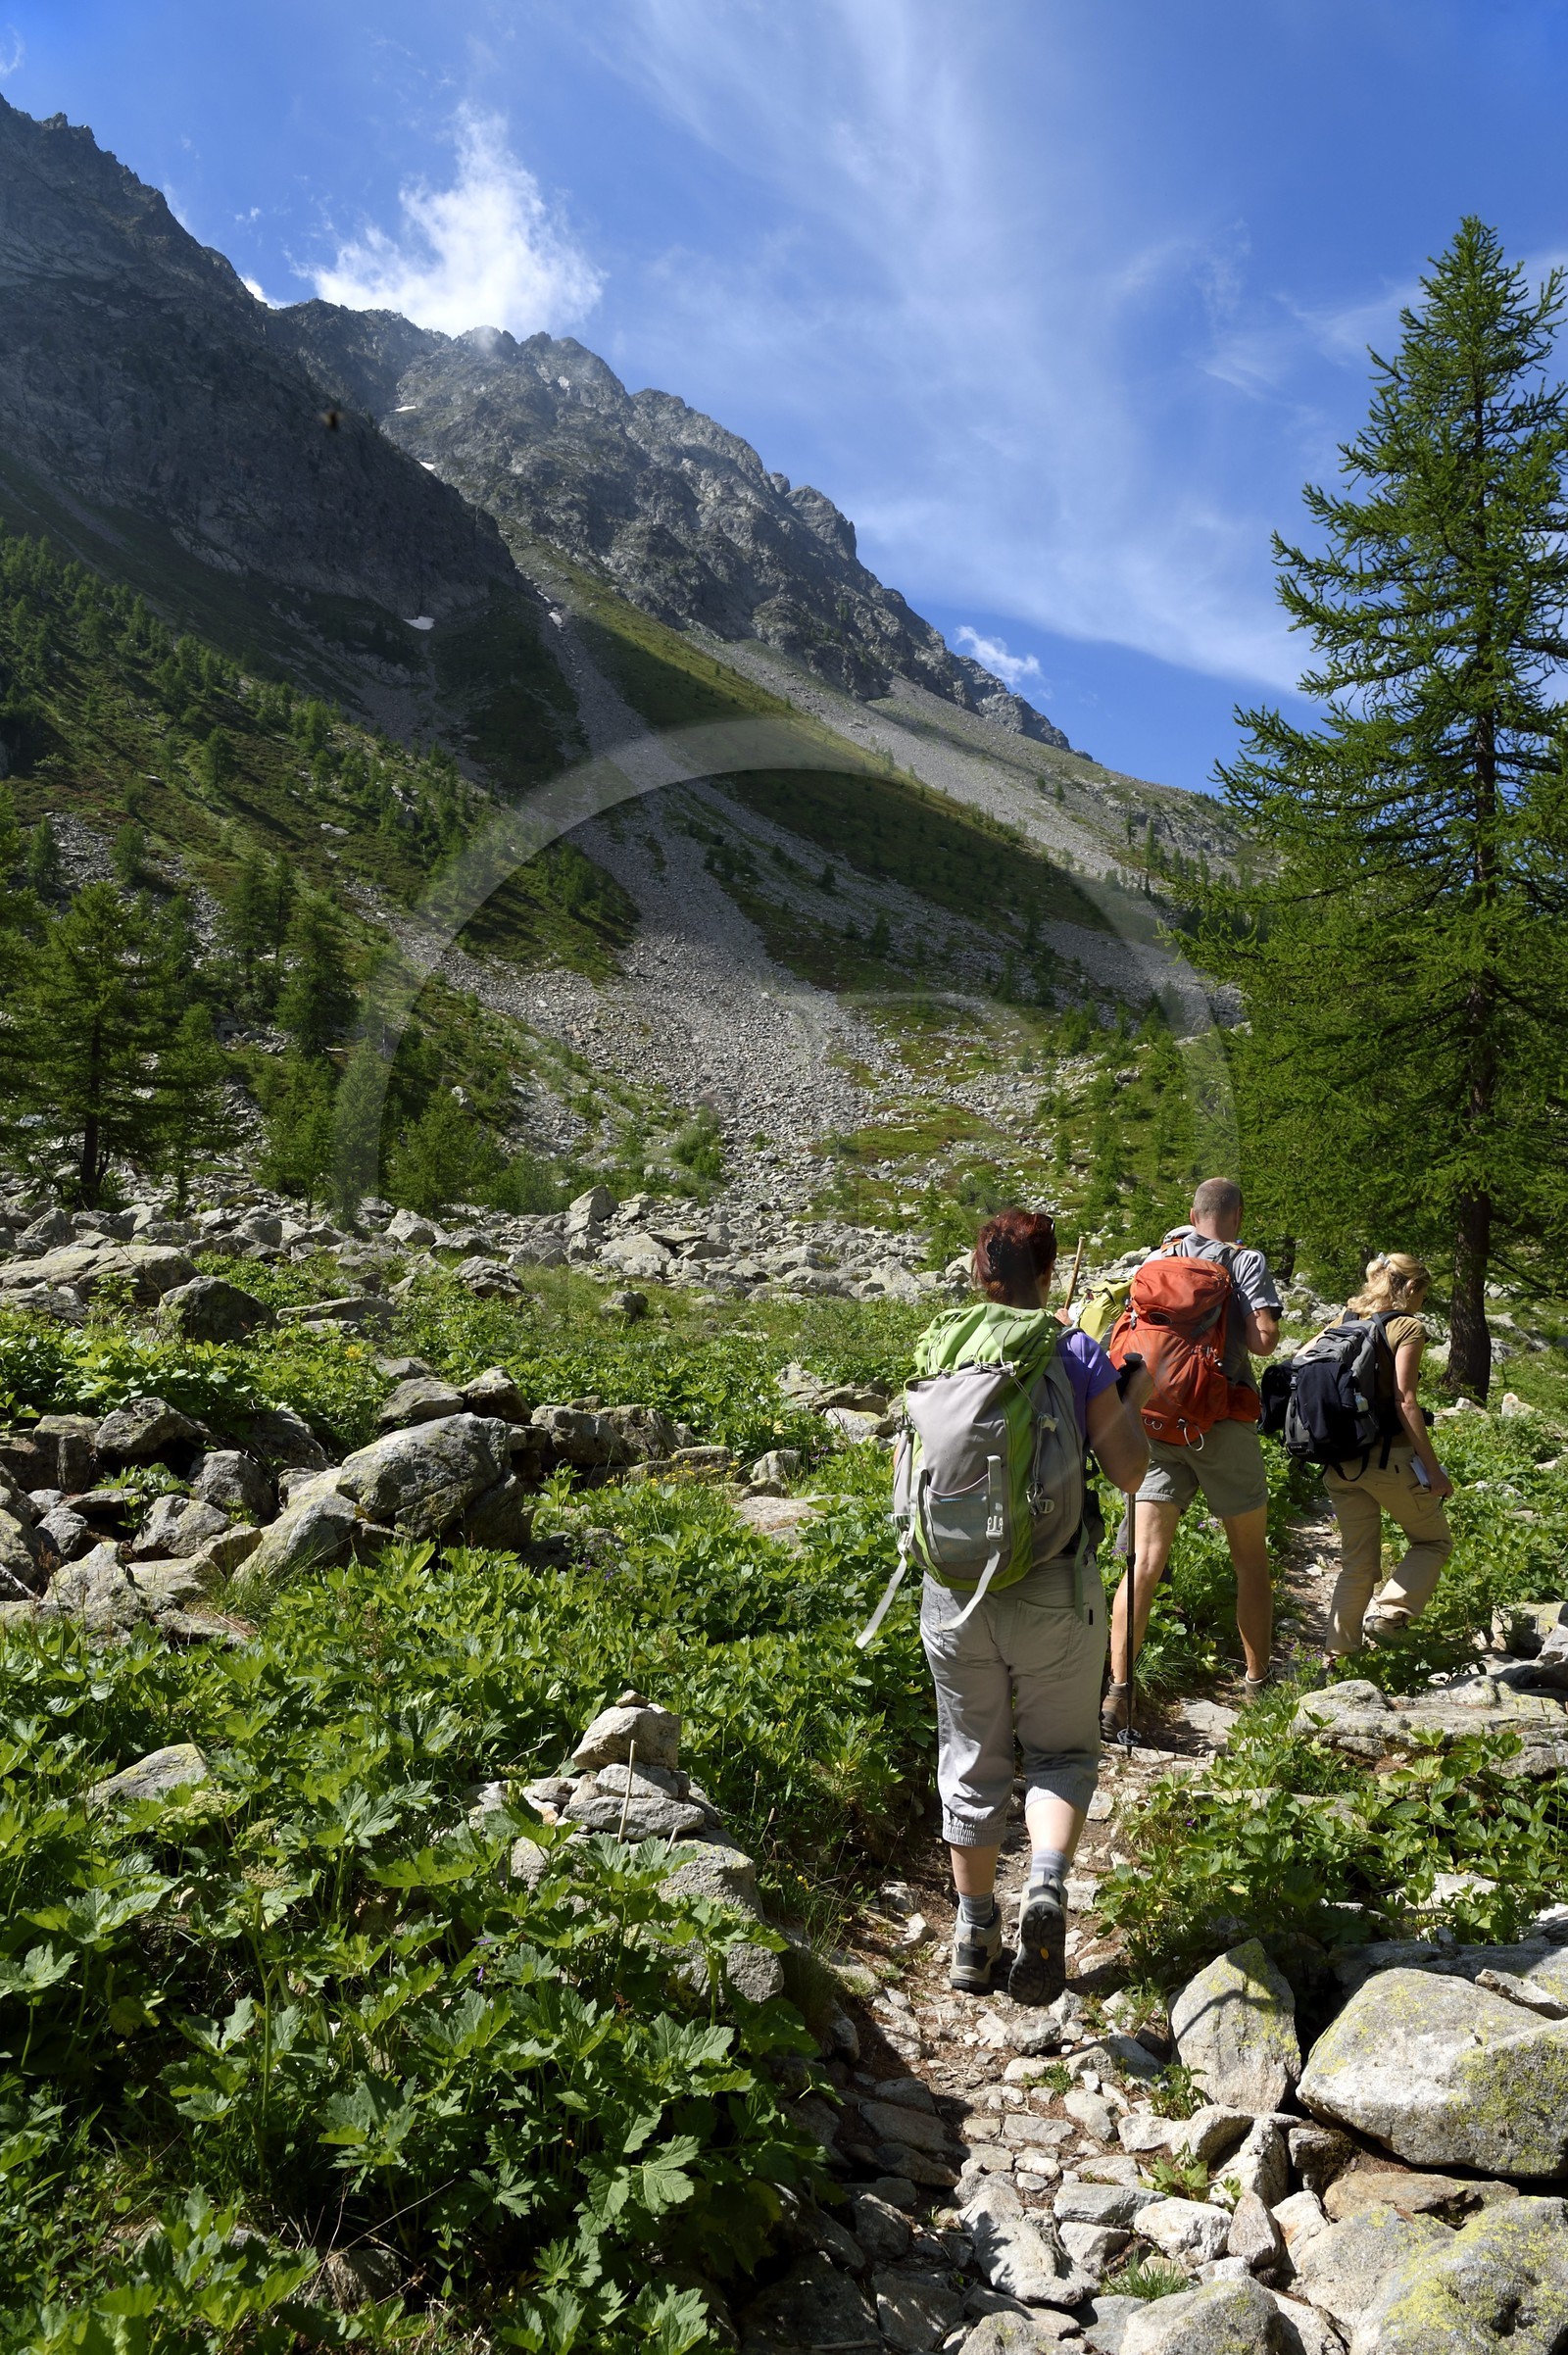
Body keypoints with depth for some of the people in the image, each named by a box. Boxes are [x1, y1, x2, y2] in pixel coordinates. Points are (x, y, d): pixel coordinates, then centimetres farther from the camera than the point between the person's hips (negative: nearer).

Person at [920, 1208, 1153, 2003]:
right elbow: (1131, 1473, -3)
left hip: (954, 1586, 2)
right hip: (1051, 1590, -2)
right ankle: (1046, 1888, -8)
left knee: (971, 1759, 18)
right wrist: (1136, 1397, 13)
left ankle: (973, 1938, 27)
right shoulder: (1077, 1355, -8)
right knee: (1061, 1751, 17)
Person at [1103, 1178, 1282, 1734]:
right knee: (1250, 1562, 14)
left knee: (1144, 1561, -2)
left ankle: (1118, 1692, -10)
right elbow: (1264, 1340, -12)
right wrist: (1236, 1330, 10)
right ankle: (1258, 1687, 23)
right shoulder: (1245, 1260, -1)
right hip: (1221, 1425, -3)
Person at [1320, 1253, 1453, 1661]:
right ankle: (1389, 1613, -4)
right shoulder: (1408, 1327, -6)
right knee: (1434, 1541, 15)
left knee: (1356, 1560, 16)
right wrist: (1433, 1469, -12)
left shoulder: (1343, 1322, 11)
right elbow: (1404, 1402, -14)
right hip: (1389, 1456, -6)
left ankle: (1338, 1652, 16)